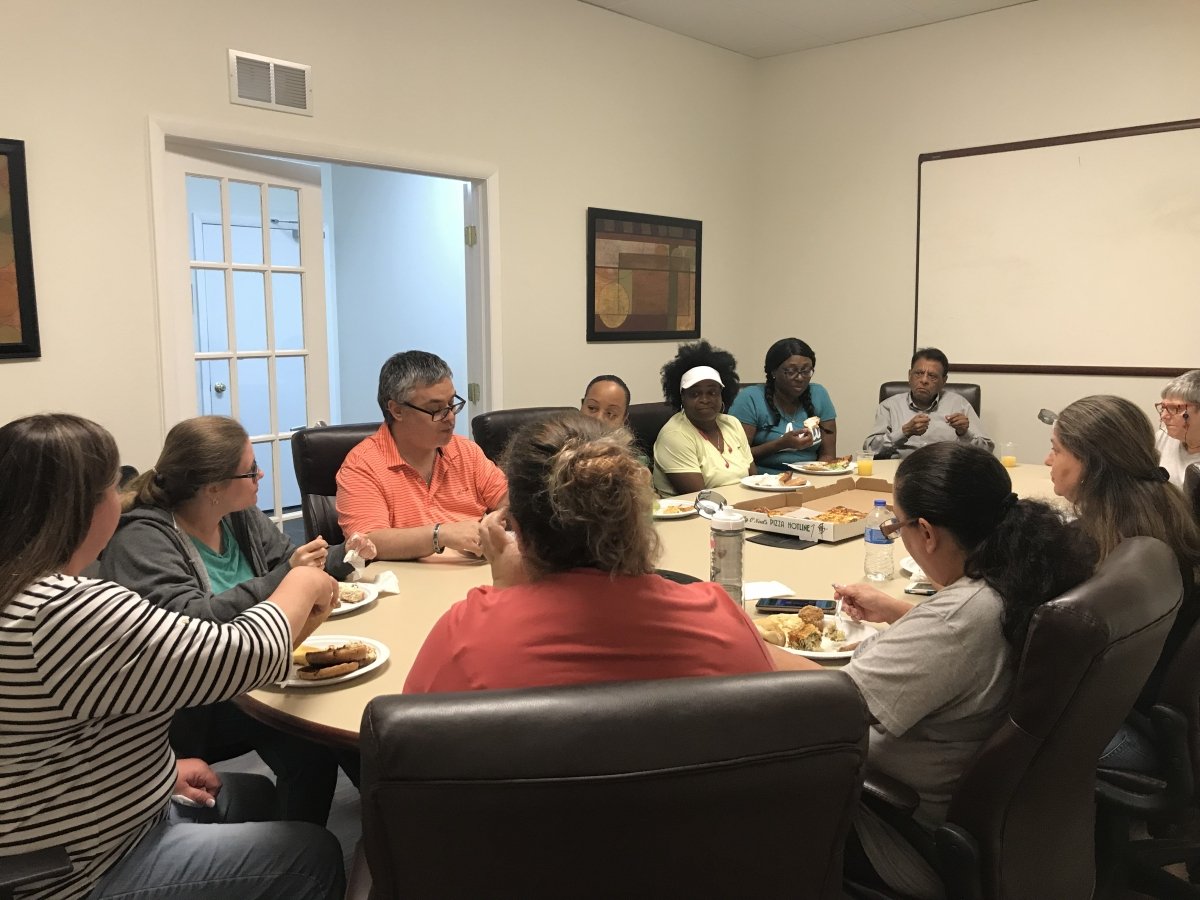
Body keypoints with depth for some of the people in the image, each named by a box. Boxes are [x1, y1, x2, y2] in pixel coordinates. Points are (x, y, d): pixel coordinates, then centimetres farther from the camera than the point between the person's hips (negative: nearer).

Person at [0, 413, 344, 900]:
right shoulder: (71, 614, -32)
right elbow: (246, 653, -27)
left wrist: (162, 765, 11)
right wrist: (303, 585, -9)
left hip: (76, 830, 10)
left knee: (254, 794, 24)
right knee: (316, 853, 0)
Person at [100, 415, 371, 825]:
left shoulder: (240, 516, 8)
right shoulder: (142, 540, -14)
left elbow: (285, 559, 22)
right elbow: (186, 623, -27)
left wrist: (342, 555, 2)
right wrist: (281, 580, -30)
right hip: (194, 705, -7)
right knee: (308, 739, -29)